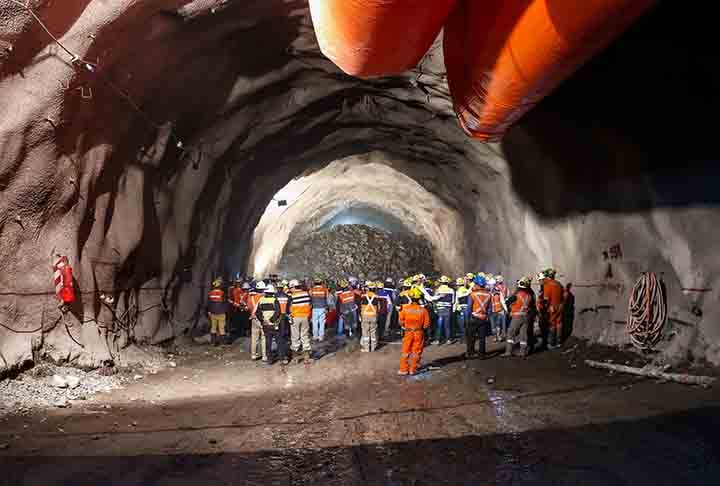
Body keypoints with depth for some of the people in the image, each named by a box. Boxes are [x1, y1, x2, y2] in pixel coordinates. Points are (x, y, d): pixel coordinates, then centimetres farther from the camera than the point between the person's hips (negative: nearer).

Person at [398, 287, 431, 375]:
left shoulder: (405, 308, -13)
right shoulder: (423, 310, -15)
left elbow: (400, 321, -3)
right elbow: (426, 324, -10)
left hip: (408, 332, 1)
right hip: (419, 333, 0)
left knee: (406, 351, 12)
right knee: (416, 352, 12)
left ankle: (404, 369, 15)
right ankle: (413, 369, 16)